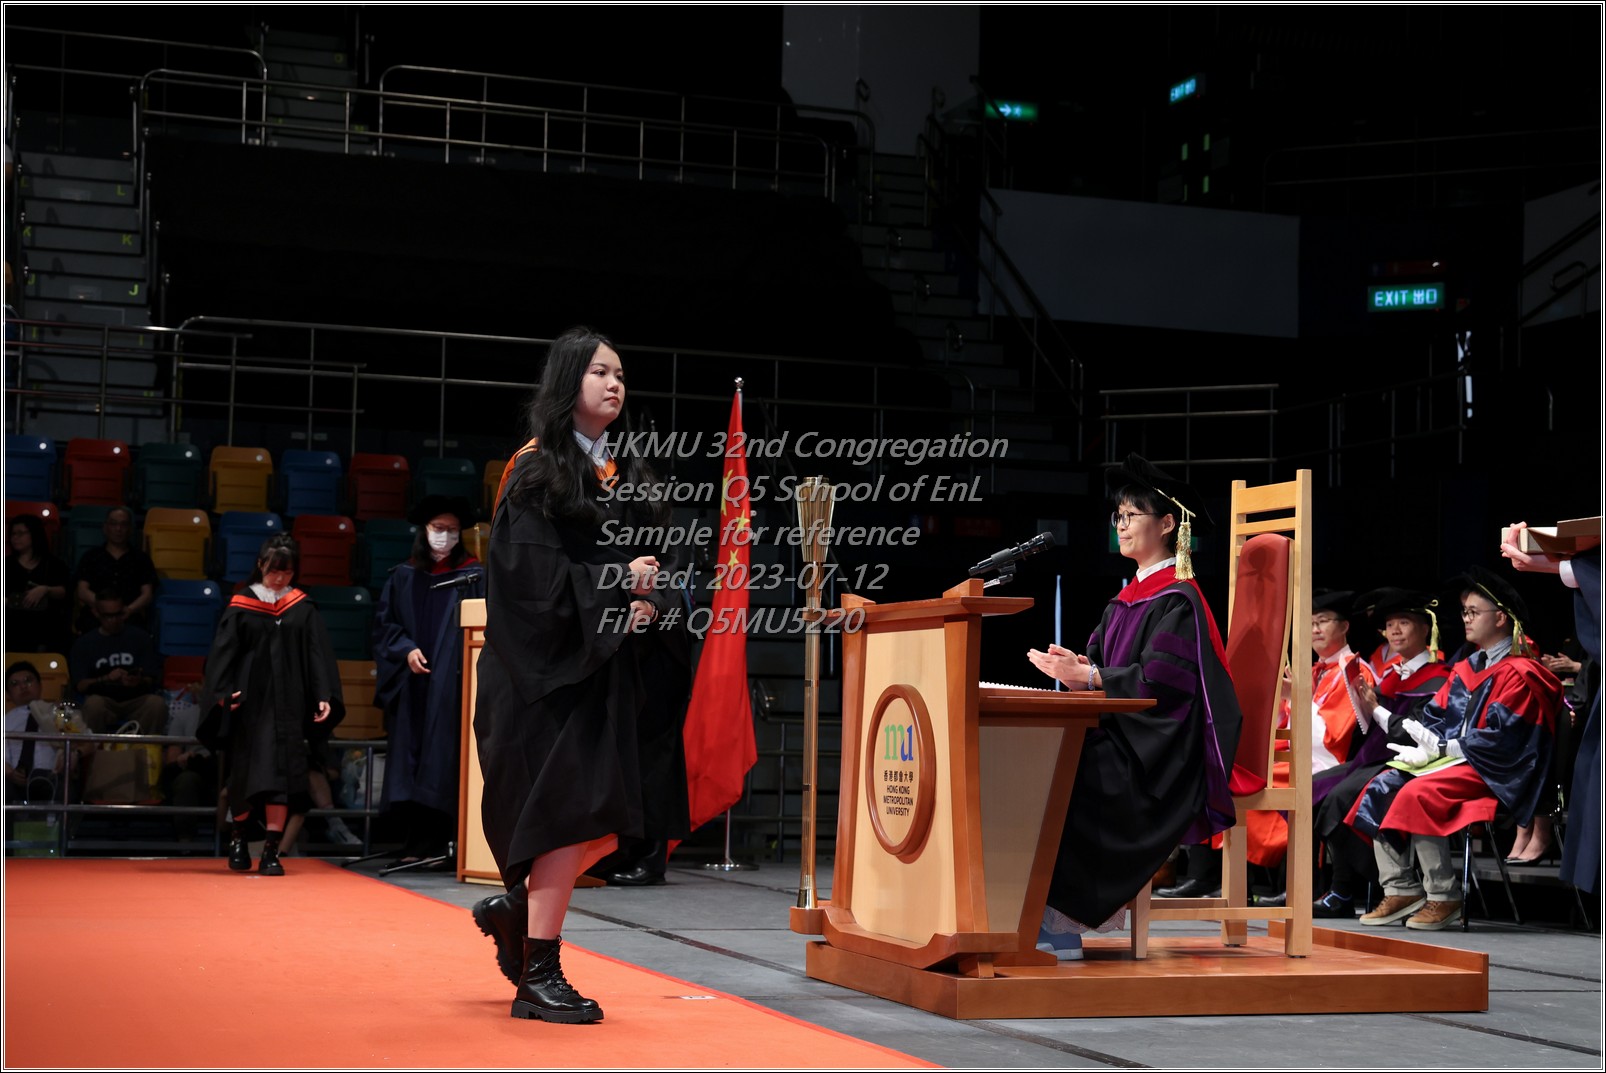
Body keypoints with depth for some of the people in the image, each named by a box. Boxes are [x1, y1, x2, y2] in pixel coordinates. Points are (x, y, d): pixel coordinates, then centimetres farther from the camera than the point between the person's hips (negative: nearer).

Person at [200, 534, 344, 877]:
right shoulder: (241, 607, 3)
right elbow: (223, 653, 1)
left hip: (288, 704, 1)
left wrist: (324, 696, -6)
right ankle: (239, 837, 27)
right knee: (246, 772, 4)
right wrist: (223, 692, -12)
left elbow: (318, 655, 4)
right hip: (250, 702, -1)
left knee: (282, 771, -5)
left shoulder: (303, 609, 6)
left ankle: (271, 850, -3)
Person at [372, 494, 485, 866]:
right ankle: (419, 835, 3)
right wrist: (406, 650, -7)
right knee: (409, 751, -1)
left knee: (442, 753, -10)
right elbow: (384, 624, 10)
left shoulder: (473, 576, 7)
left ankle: (433, 839, -11)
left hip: (451, 684, -3)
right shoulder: (403, 577, 14)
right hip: (411, 683, 3)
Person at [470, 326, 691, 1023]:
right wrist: (614, 582, -15)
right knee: (571, 809, -11)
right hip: (553, 666, -7)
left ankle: (517, 907, 24)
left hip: (617, 665, 7)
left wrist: (649, 603, -8)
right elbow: (531, 571, -13)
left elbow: (658, 564, 13)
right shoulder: (537, 470, -3)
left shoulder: (632, 474, 16)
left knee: (621, 818, 3)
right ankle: (538, 976, -3)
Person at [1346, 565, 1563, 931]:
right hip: (1452, 759, 9)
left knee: (1418, 793, -31)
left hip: (1494, 772, -9)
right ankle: (1400, 889, -12)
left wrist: (1443, 748, -16)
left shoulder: (1519, 673, -8)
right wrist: (1426, 744, -8)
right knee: (1381, 788, -10)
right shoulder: (1466, 669, 17)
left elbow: (1500, 738, -16)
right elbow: (1435, 717, 14)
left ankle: (1443, 897, -22)